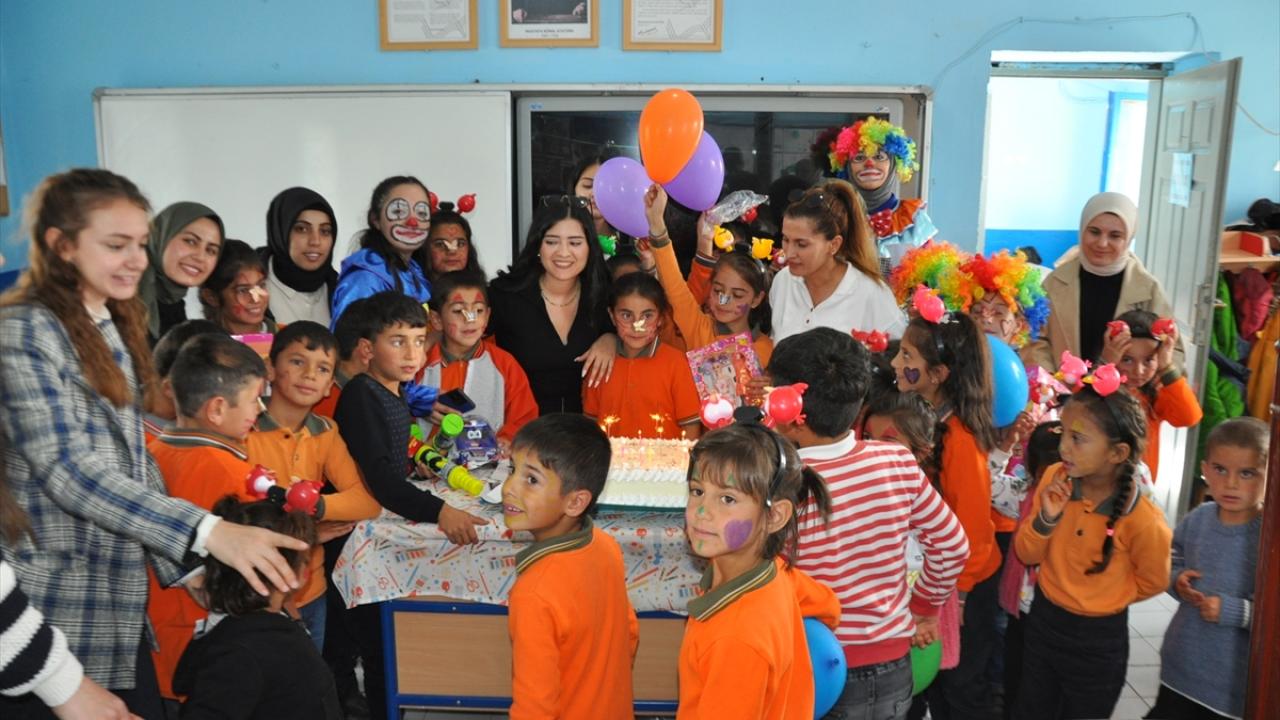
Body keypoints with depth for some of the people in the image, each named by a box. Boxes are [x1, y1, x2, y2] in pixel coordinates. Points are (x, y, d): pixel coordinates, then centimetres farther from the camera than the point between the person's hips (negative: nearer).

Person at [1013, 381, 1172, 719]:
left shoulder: (1144, 520, -26)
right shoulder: (1054, 479, -14)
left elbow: (1152, 581, -5)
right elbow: (1026, 555, -5)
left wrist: (1100, 600, 2)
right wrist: (1045, 520, -23)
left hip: (1098, 638, -4)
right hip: (1041, 619, 4)